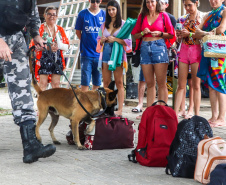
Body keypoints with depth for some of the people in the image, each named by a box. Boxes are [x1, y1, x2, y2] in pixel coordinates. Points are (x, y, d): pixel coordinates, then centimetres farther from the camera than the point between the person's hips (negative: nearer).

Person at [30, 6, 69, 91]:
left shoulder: (60, 29, 13)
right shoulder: (40, 28, 2)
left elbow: (67, 46, 12)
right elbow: (33, 45, -4)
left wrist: (59, 46, -10)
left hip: (57, 60, 4)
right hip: (44, 60, -4)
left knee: (56, 84, 2)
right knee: (43, 84, -8)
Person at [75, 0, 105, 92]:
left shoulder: (104, 15, 5)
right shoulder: (83, 14, 2)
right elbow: (78, 31, 8)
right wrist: (85, 43, -1)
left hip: (99, 53, 2)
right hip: (86, 53, -2)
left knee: (97, 82, 7)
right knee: (85, 81, -4)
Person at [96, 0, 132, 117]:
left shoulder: (123, 24, 1)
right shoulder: (104, 25, 13)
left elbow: (128, 41, -5)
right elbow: (99, 40, 18)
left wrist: (115, 39, -15)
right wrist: (103, 40, -3)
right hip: (106, 53, 4)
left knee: (119, 82, -3)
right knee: (106, 83, 2)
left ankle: (120, 110, -3)